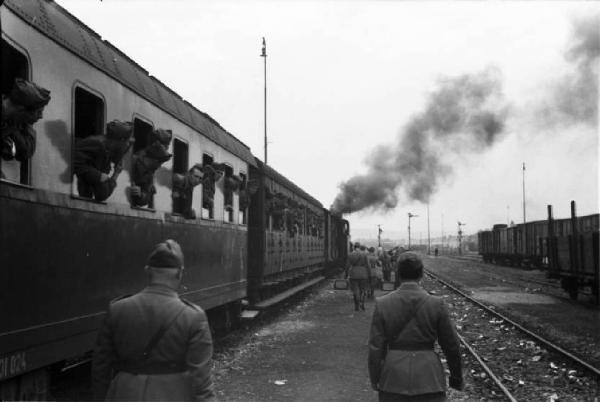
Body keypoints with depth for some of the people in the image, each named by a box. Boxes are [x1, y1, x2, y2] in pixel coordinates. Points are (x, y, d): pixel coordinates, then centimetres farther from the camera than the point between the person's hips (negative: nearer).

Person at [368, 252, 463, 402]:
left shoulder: (382, 304, -5)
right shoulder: (436, 304, -7)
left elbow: (376, 347, -5)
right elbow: (451, 345, 0)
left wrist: (375, 382, 7)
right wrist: (457, 376, 15)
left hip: (394, 378, 1)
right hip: (429, 377, -1)